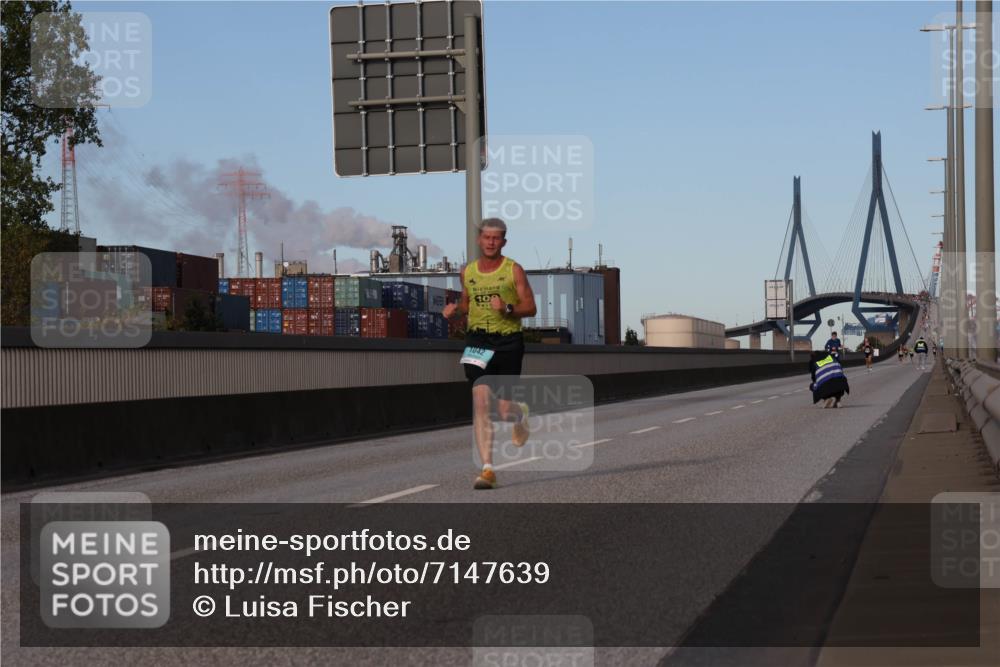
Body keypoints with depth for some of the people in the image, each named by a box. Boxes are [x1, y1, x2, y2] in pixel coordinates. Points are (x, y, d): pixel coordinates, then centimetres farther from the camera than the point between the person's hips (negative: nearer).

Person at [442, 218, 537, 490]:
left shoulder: (514, 270, -1)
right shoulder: (467, 272, 9)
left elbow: (530, 308, -1)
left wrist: (508, 309, -19)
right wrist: (455, 309, 1)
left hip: (508, 342, -2)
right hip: (477, 340, 2)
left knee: (504, 411, 1)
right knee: (480, 403, -13)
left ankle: (521, 414, 42)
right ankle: (487, 469, -13)